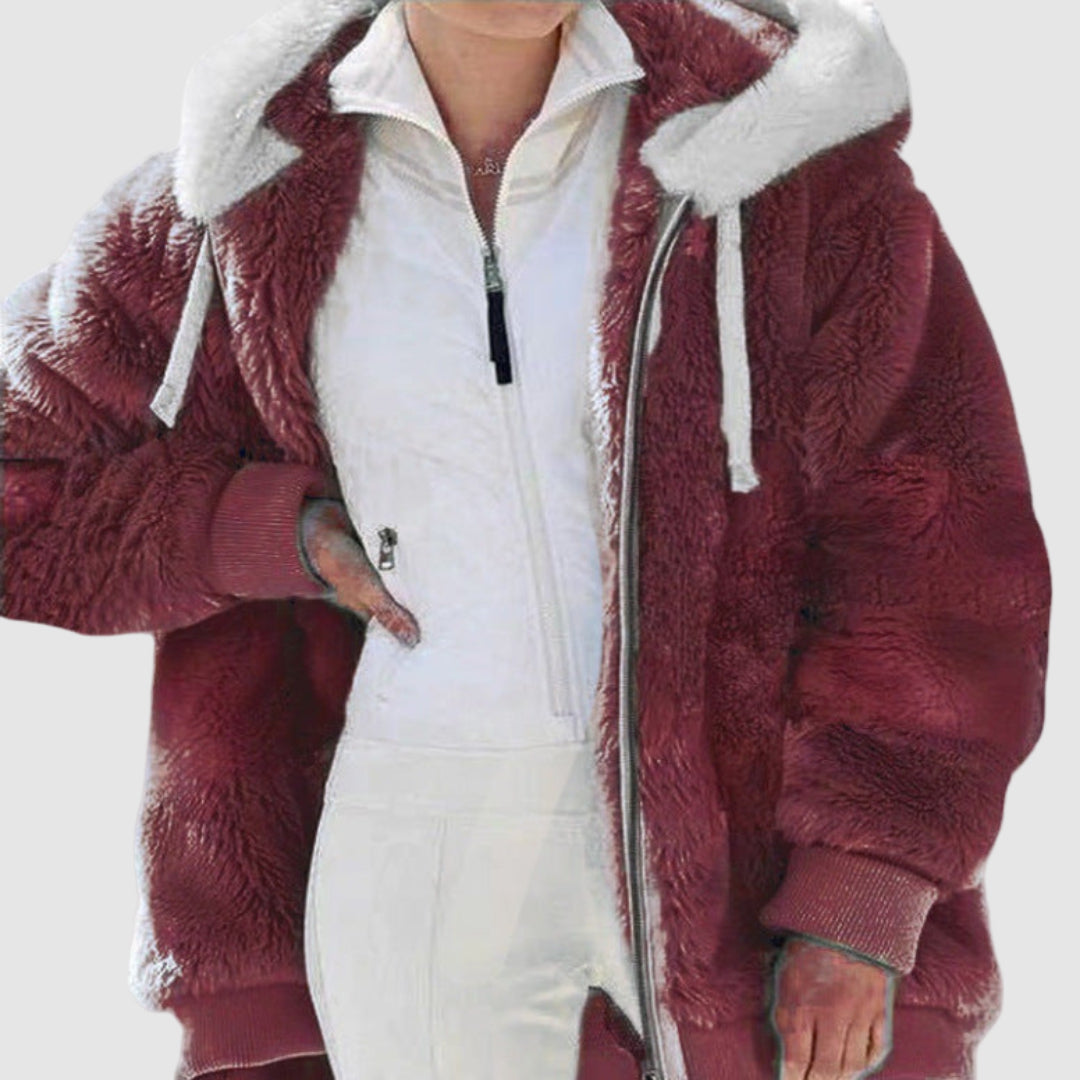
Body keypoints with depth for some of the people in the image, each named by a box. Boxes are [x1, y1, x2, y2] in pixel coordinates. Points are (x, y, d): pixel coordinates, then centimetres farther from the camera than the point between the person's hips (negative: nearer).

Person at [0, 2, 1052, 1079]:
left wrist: (855, 908, -11)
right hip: (428, 869, 2)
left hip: (753, 850, -1)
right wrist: (277, 534, -5)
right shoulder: (254, 188, 2)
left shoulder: (771, 146, -4)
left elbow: (932, 541, -5)